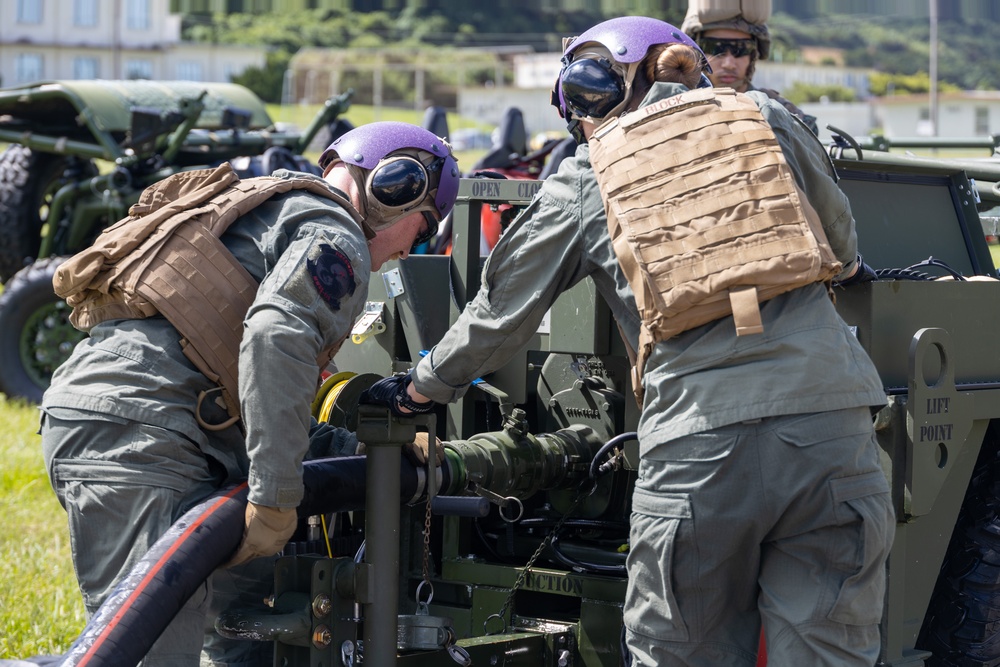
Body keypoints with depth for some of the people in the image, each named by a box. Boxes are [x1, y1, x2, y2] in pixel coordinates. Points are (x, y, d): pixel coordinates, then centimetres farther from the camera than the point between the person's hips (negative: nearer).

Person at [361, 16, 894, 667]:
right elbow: (836, 229, 33)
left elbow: (501, 312, 22)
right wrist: (849, 268, 56)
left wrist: (422, 388, 38)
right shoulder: (760, 115, 17)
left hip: (699, 436, -2)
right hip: (832, 419, 2)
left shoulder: (583, 182, 14)